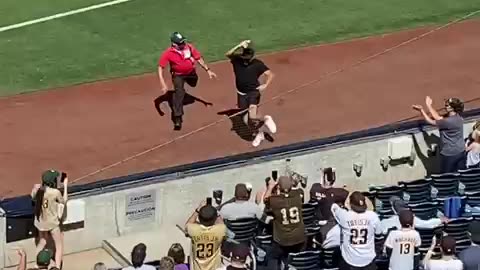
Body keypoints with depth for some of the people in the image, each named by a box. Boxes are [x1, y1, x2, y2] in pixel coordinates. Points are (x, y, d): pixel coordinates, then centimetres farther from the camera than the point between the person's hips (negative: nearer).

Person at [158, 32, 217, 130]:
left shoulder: (189, 47, -24)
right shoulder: (168, 53, -31)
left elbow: (199, 59, -11)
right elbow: (160, 68, -27)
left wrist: (208, 70, -11)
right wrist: (162, 83, -36)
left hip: (191, 72, 4)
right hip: (178, 75, -4)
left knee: (193, 84, 31)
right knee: (179, 92, -25)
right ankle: (178, 118, -27)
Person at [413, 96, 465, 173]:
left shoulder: (449, 121, -27)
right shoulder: (457, 116, -1)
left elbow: (431, 122, -16)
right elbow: (438, 118, 7)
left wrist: (421, 110, -7)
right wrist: (429, 106, 8)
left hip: (450, 155, -8)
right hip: (461, 152, 8)